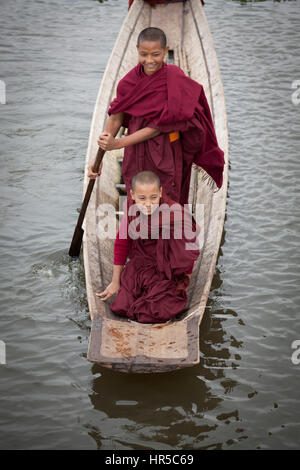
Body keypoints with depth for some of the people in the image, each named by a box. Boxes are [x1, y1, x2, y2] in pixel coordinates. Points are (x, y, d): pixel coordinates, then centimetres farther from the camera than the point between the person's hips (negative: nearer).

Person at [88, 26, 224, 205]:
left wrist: (118, 144, -23)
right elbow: (116, 117, -2)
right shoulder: (130, 80, -4)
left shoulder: (174, 80, -16)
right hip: (136, 157, 4)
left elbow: (160, 126, -19)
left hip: (164, 157, -3)